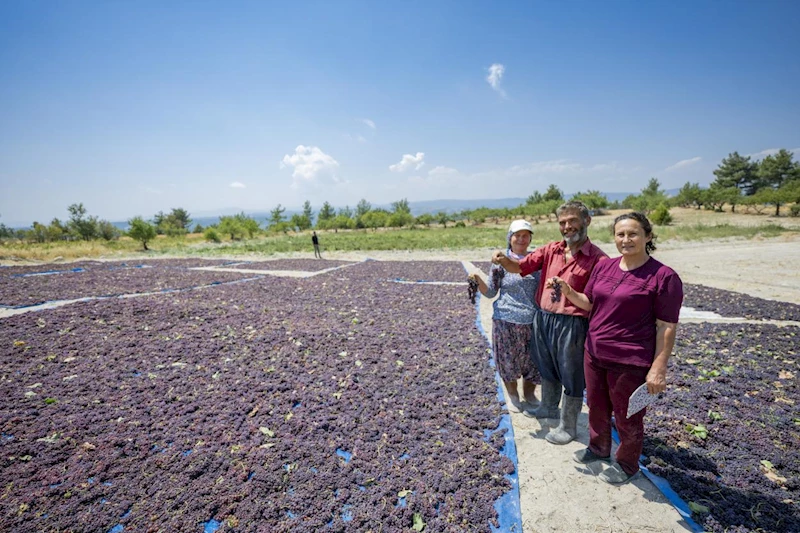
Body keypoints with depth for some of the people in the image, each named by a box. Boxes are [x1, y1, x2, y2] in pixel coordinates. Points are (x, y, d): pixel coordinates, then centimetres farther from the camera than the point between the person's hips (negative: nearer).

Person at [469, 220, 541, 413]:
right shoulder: (501, 261, -4)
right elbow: (491, 292, -1)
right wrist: (479, 281, -20)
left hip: (533, 321, 3)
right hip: (506, 320, -2)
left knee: (533, 361, 12)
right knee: (508, 361, 9)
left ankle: (529, 394, 37)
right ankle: (513, 396, 34)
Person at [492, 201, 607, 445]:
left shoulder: (598, 258, -13)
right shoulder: (551, 250, 3)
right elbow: (521, 267, -1)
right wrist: (504, 260, -20)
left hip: (572, 324, -6)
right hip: (543, 319, 6)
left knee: (571, 378, 11)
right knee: (547, 369, 25)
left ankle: (568, 427, 33)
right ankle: (549, 407, 50)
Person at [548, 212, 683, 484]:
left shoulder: (663, 276, -14)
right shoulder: (604, 267, 3)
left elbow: (667, 327, -13)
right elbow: (589, 303, 11)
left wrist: (658, 369, -14)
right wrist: (568, 291, -8)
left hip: (630, 362, -5)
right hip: (594, 353, 6)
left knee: (627, 418, 15)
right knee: (597, 407, 23)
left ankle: (627, 465, 40)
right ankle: (598, 448, 48)